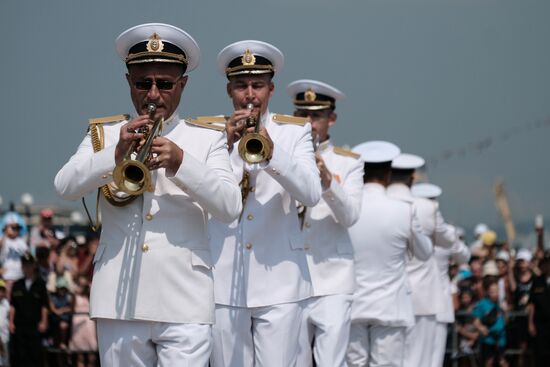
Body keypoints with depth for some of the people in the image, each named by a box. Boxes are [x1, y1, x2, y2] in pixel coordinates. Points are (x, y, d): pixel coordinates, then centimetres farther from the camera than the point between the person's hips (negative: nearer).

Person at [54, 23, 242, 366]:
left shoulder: (208, 139, 9)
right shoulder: (104, 133, 14)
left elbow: (231, 207, -4)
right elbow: (66, 187, -2)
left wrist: (181, 162, -19)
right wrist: (116, 154, -18)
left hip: (185, 303, -2)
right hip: (119, 300, 2)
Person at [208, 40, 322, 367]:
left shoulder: (295, 132, 9)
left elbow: (312, 194, -6)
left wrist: (272, 153, -20)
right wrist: (226, 145, -15)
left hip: (278, 280, -1)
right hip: (225, 279, 1)